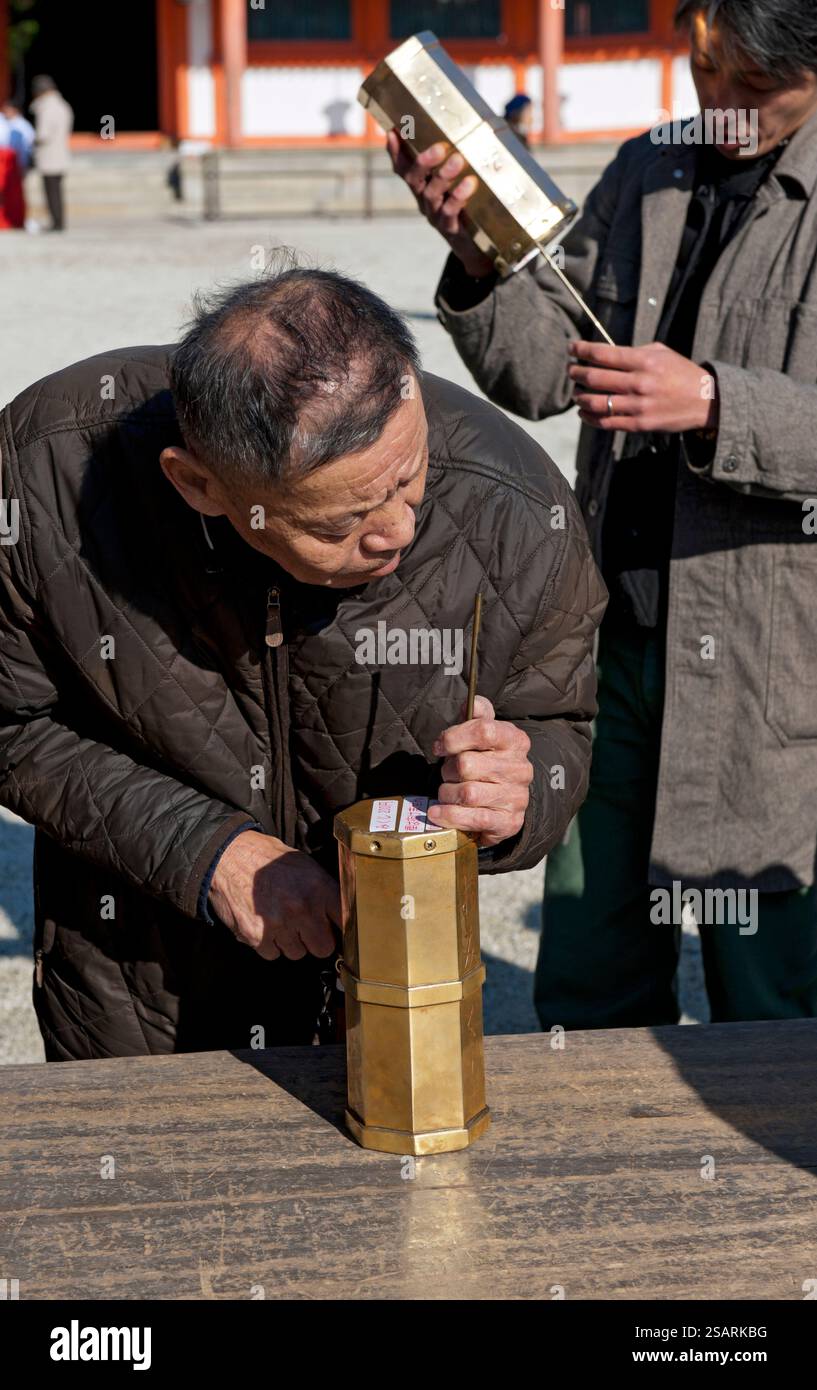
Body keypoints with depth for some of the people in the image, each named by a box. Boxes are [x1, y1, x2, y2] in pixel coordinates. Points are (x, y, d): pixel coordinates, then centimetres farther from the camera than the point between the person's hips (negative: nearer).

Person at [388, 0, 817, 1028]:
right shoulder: (645, 175, 10)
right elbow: (541, 374, 9)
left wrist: (711, 403, -28)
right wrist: (479, 259, -9)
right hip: (617, 639, 5)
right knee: (588, 991, 17)